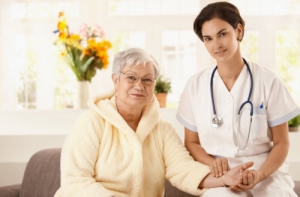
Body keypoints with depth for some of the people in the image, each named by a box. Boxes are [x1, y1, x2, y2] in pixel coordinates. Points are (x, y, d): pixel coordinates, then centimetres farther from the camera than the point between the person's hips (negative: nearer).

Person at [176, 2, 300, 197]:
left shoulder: (268, 80, -3)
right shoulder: (195, 85, 1)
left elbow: (281, 143, 1)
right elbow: (191, 142, 9)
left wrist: (260, 174, -17)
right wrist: (213, 163, -11)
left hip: (267, 173, 1)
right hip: (221, 177, 0)